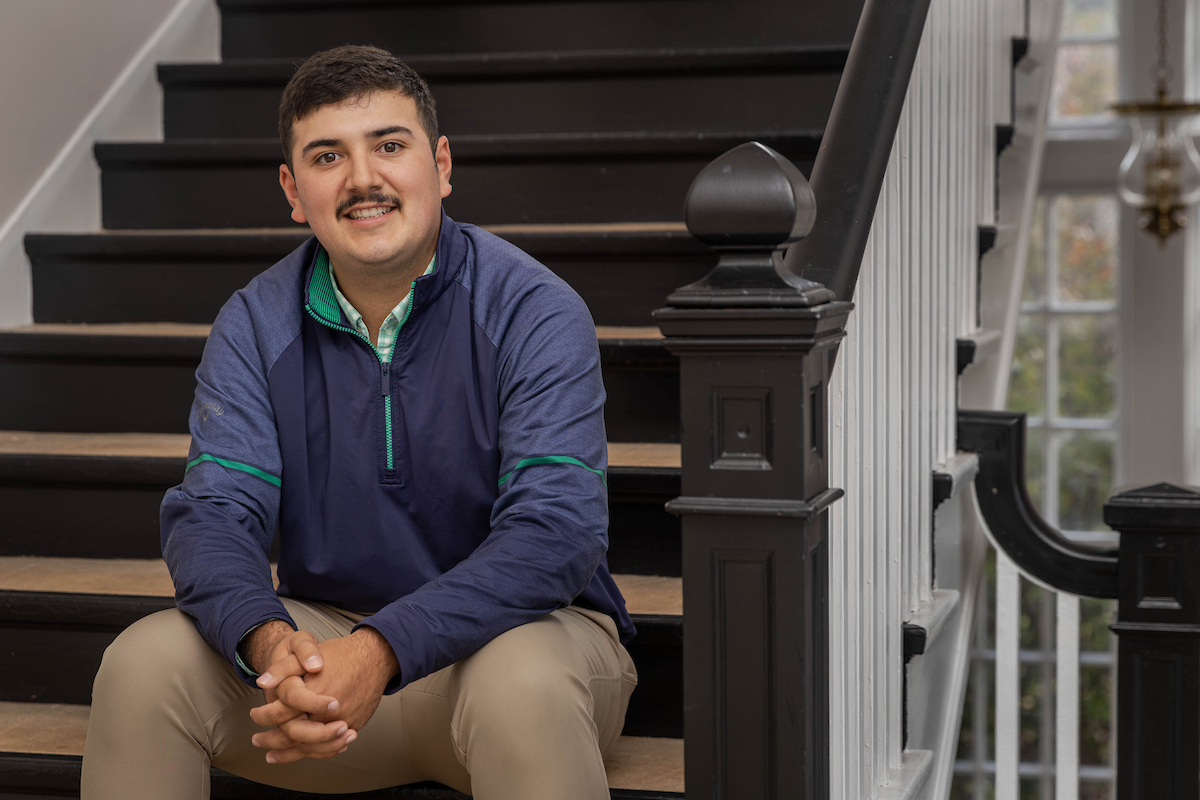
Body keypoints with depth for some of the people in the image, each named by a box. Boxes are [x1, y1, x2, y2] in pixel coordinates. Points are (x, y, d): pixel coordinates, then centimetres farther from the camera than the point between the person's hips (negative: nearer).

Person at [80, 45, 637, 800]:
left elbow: (555, 529, -22)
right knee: (143, 662, -18)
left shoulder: (536, 312, -12)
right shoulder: (254, 326, 1)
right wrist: (270, 641, -32)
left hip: (517, 625, -4)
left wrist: (382, 652, -35)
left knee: (520, 686, -38)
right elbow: (215, 511, -8)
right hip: (326, 631, 4)